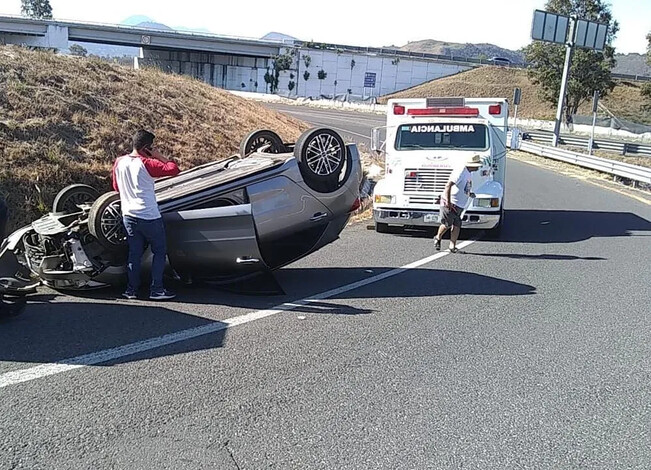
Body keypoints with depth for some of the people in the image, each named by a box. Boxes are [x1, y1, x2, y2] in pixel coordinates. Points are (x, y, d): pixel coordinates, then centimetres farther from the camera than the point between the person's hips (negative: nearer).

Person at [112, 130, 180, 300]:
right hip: (149, 217, -6)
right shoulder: (146, 164, -16)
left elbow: (116, 187, 17)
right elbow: (174, 169, -19)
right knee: (160, 251, 8)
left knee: (134, 253, 15)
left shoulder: (119, 163, 4)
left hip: (128, 216, 6)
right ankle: (156, 289, 6)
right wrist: (159, 156, -9)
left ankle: (131, 289, 18)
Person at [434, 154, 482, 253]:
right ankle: (438, 238, 23)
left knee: (457, 225, 0)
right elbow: (448, 185, -24)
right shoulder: (460, 172, -16)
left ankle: (452, 246, 2)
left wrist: (469, 194, 9)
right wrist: (448, 202, -29)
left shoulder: (469, 174, 14)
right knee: (447, 224, -3)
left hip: (459, 205, 9)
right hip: (450, 203, -9)